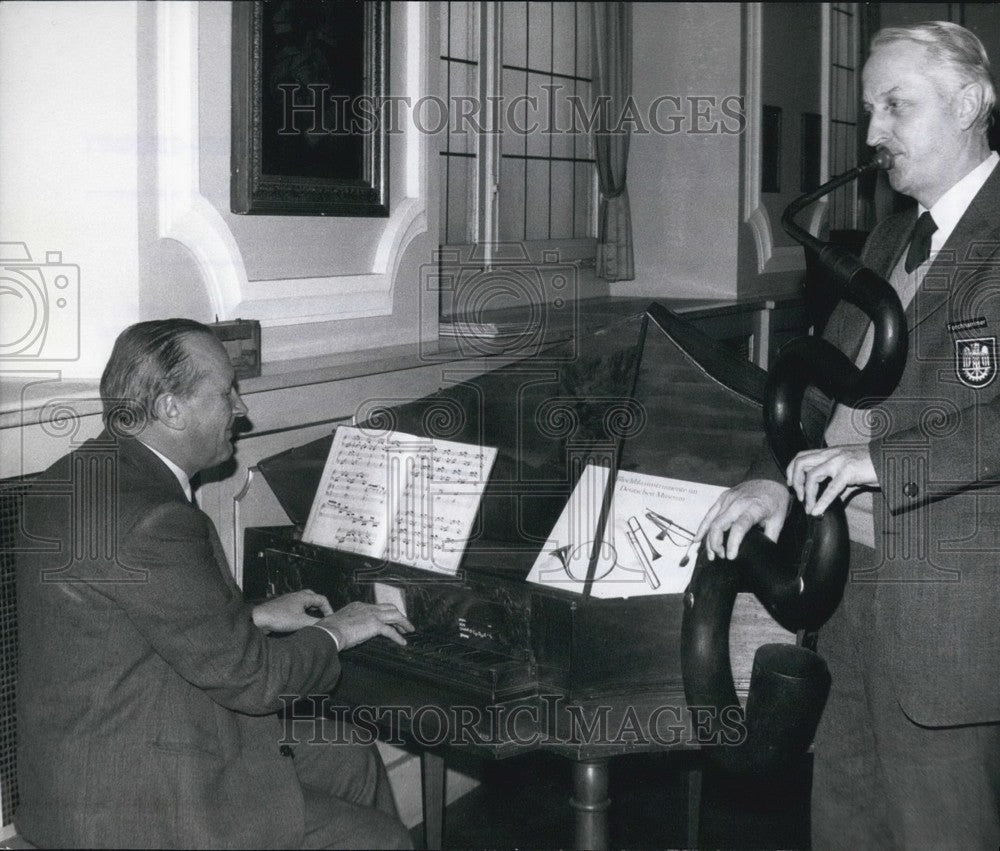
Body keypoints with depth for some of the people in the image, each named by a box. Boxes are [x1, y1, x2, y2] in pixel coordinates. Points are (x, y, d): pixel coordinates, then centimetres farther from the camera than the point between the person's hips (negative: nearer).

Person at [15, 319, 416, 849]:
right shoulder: (152, 519, -27)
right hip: (127, 806, -10)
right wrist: (334, 633, -2)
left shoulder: (75, 477, 5)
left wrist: (254, 617, 13)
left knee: (356, 766, 17)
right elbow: (248, 676, -20)